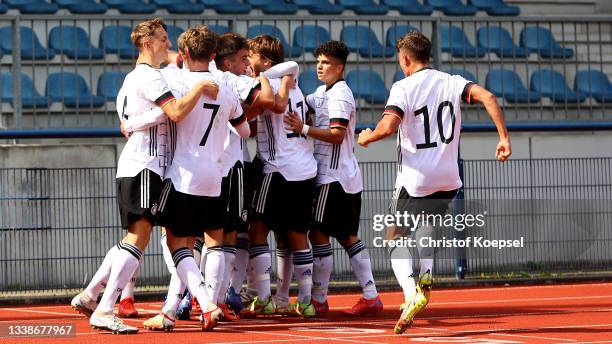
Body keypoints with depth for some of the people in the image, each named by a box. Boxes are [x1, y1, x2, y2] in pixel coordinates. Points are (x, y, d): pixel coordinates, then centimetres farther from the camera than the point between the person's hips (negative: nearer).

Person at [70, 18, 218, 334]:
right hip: (145, 166, -10)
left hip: (131, 166, 10)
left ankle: (88, 296, 15)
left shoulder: (132, 78, 22)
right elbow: (176, 112, -24)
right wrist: (201, 87, -15)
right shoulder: (150, 76, -10)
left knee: (132, 238, 15)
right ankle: (104, 311, -21)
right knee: (138, 237, -14)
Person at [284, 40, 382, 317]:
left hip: (333, 177, -10)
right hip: (346, 178, 10)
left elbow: (337, 135, -21)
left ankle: (319, 300, -4)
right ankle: (371, 297, 9)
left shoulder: (339, 94, -13)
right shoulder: (323, 92, 17)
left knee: (319, 234, -7)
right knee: (348, 237, 10)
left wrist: (303, 130, -25)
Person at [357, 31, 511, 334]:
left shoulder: (403, 88, -7)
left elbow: (388, 126, -22)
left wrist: (367, 138, -1)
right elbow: (487, 97, -11)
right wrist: (504, 138, -9)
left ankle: (412, 292, -20)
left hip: (413, 180, -5)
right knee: (427, 222, 34)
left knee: (396, 239, 6)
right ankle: (426, 276, 16)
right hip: (448, 179, 5)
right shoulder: (451, 82, 5)